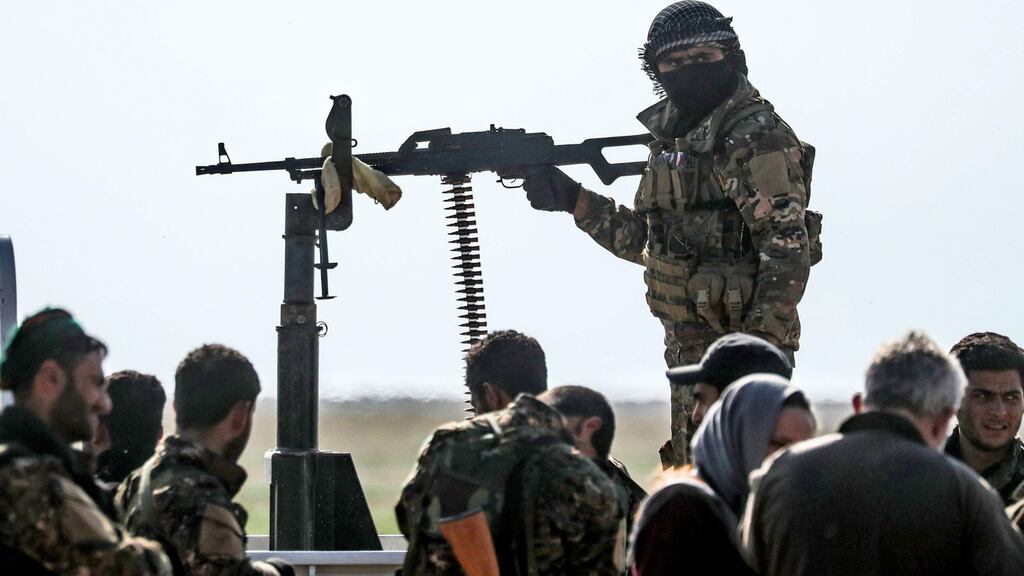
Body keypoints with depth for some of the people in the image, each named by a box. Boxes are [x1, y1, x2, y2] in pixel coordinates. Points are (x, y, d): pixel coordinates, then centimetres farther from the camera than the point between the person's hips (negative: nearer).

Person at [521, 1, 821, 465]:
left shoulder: (757, 138, -13)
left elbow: (788, 252, -20)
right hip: (688, 345, 9)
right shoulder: (672, 136, 15)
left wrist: (760, 348, -25)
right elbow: (646, 240, 22)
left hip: (740, 342, -9)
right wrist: (573, 200, 13)